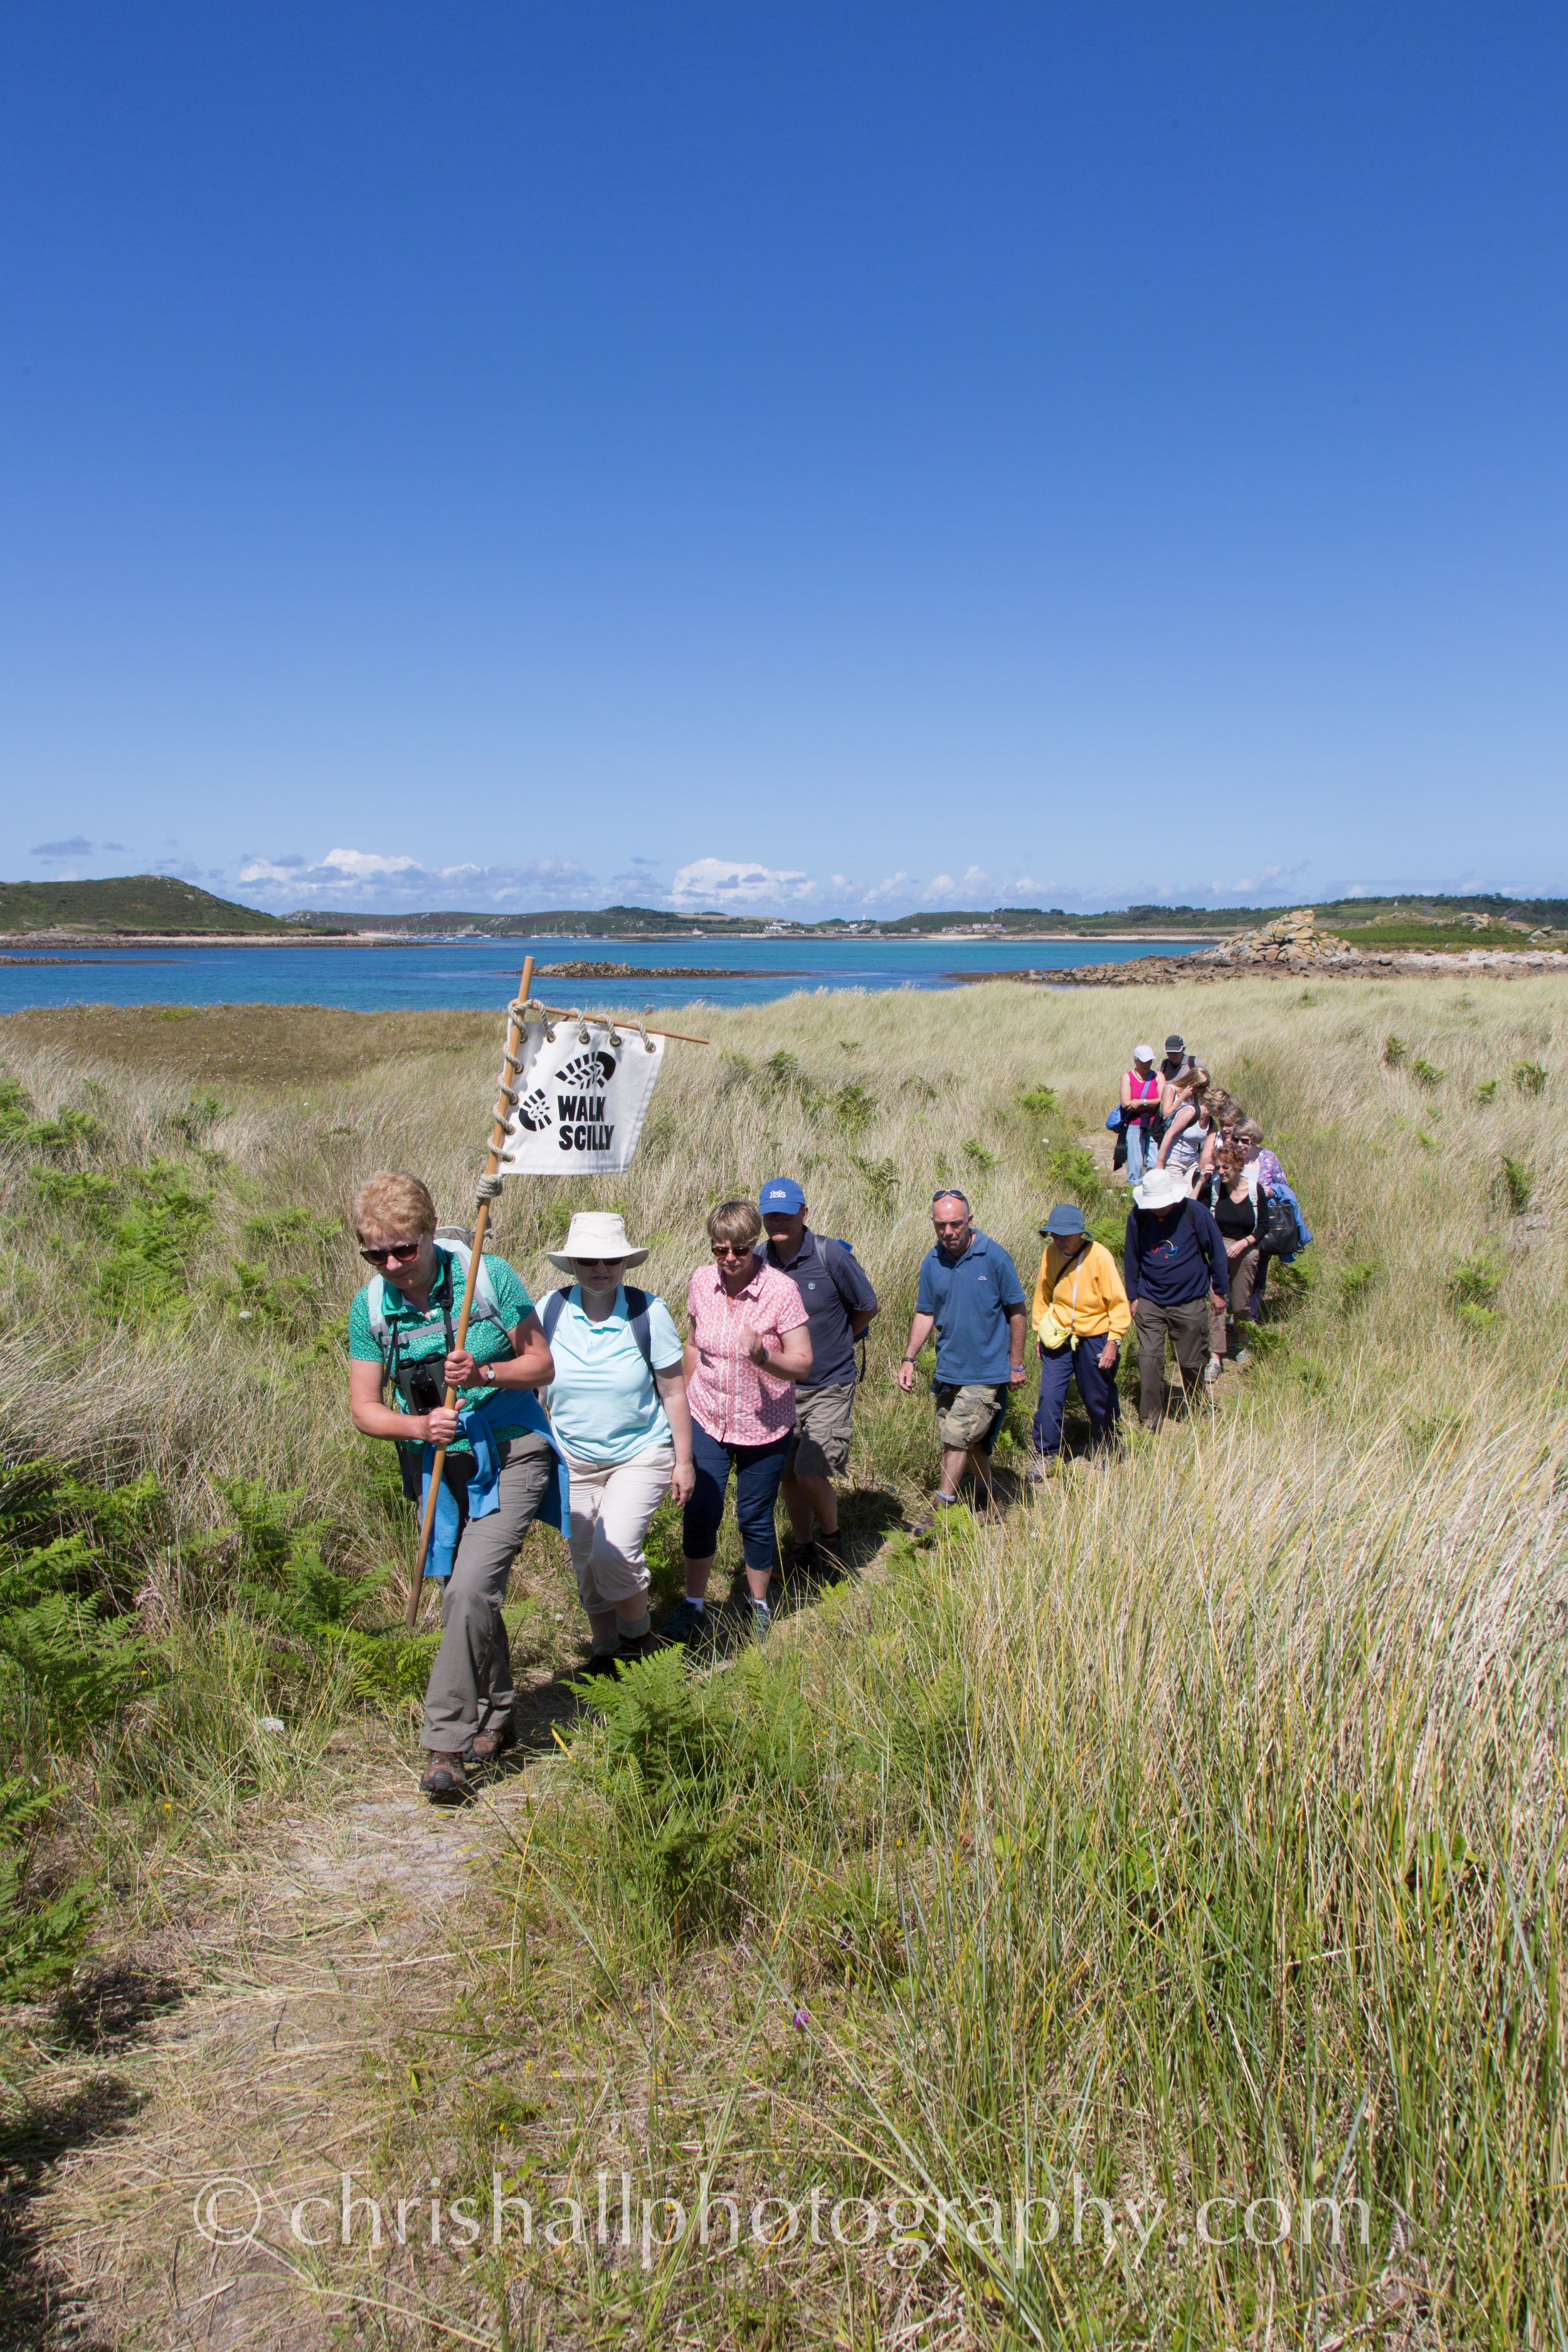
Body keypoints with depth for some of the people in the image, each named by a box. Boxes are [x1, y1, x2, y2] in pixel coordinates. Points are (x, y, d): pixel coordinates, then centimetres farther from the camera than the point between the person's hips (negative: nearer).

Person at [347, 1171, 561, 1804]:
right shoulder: (369, 1307, -3)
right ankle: (496, 1720, 35)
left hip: (510, 1454, -4)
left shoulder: (487, 1276, -12)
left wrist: (483, 1374, -23)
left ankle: (446, 1745, -9)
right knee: (463, 1598, 13)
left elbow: (541, 1364, -4)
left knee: (472, 1588, -19)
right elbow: (364, 1409, 1)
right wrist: (419, 1426, -19)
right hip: (437, 1464, 4)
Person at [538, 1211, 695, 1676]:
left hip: (641, 1455, -3)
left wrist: (684, 1461, -3)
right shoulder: (551, 1311, -9)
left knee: (614, 1552, -19)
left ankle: (638, 1633, 10)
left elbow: (674, 1391, -6)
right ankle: (604, 1651, 36)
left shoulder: (648, 1312, -13)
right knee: (586, 1566, 12)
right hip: (573, 1460, 3)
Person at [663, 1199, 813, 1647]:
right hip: (707, 1420, 3)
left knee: (755, 1519, 9)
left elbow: (803, 1364, -17)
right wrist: (687, 1396, 19)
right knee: (700, 1513, 0)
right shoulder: (702, 1281, -5)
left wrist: (762, 1356, -36)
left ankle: (758, 1607, 30)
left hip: (764, 1428, -3)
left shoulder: (781, 1290, -18)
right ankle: (694, 1606, 18)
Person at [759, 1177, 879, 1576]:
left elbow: (868, 1307, -1)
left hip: (830, 1388, -4)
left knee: (810, 1472, -11)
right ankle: (802, 1547, 32)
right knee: (788, 1473, 10)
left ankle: (832, 1537, 18)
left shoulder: (831, 1255, -15)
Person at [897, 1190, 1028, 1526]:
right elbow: (925, 1314, 11)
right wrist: (909, 1358, 0)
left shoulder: (994, 1256, -11)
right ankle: (990, 1503, 34)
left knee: (957, 1438, -10)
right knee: (972, 1442, 15)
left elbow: (1017, 1311, -4)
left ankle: (940, 1510, 0)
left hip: (987, 1371, -5)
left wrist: (1016, 1365, -3)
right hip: (947, 1370, 5)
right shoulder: (932, 1262, 2)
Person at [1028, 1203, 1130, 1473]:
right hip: (1058, 1338, 3)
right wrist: (1039, 1331, 13)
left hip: (1094, 1339, -3)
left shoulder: (1099, 1257, -17)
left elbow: (1119, 1302, -12)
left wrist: (1114, 1341, -16)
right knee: (1049, 1397, -4)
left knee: (1099, 1400, 10)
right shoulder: (1050, 1254, -4)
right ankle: (1044, 1455, 8)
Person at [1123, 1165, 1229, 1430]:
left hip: (1189, 1303, -1)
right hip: (1150, 1302, 1)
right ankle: (1150, 1423, 2)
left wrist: (1220, 1291, 6)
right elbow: (1131, 1258, 9)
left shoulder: (1195, 1213, -13)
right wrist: (1132, 1296, 12)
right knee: (1149, 1361, -8)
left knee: (1191, 1363, 7)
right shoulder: (1138, 1216, -6)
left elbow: (1217, 1252, 0)